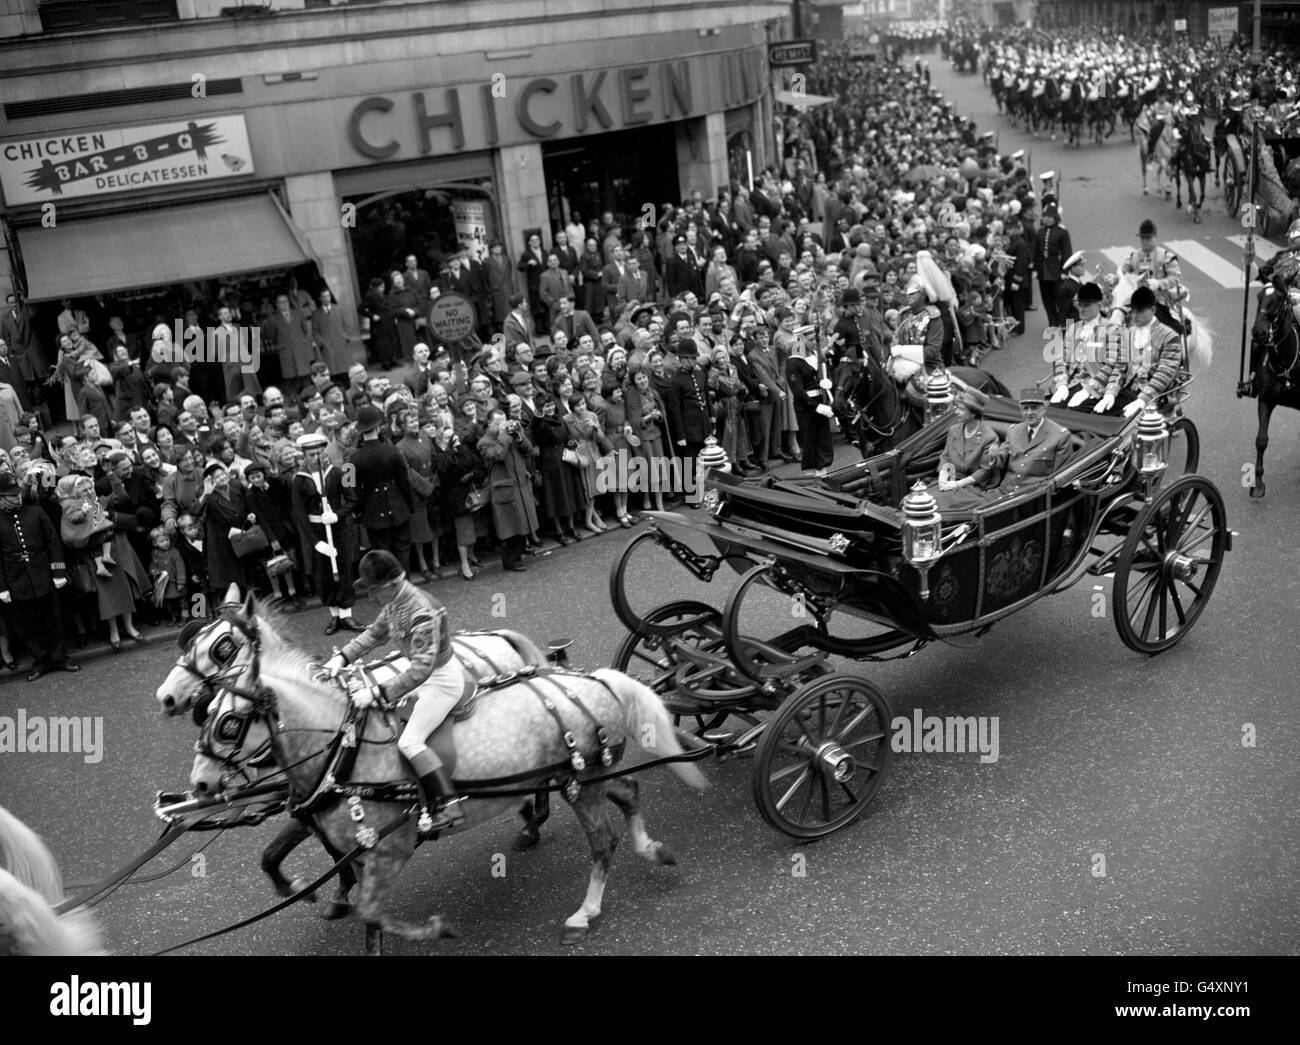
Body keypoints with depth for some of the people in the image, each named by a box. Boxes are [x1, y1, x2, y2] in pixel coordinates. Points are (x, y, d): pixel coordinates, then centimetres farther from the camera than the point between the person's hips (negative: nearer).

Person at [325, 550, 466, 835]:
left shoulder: (423, 613, -31)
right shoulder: (395, 601, -2)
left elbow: (422, 667, -35)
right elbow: (375, 633, 13)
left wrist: (379, 694, -36)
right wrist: (341, 657, 1)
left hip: (442, 680, -10)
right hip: (426, 674, 10)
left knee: (410, 741, -16)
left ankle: (447, 806, -13)